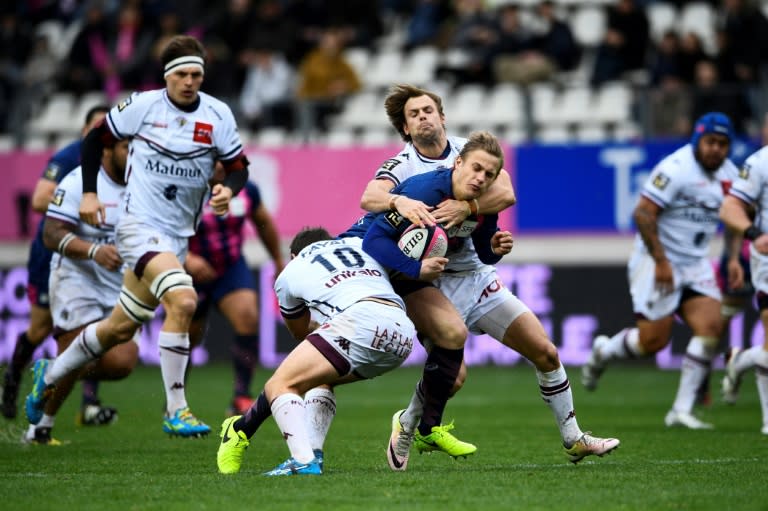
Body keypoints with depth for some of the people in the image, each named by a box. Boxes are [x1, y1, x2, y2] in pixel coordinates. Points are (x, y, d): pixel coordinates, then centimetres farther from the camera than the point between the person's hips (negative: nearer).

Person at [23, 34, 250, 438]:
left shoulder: (218, 115, -1)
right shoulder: (142, 105, -7)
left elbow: (238, 166, 5)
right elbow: (96, 139, 6)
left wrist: (229, 190, -17)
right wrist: (88, 191, -1)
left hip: (177, 235, 5)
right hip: (139, 225, -5)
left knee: (120, 329, 16)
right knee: (183, 300, -29)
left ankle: (51, 376, 40)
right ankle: (175, 412, -22)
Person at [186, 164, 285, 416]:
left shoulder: (245, 189, -8)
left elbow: (263, 222, 11)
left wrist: (279, 261, 21)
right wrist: (187, 259, -43)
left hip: (232, 269, 2)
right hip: (191, 273, -2)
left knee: (249, 318, -21)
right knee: (188, 337, 9)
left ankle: (241, 398, -18)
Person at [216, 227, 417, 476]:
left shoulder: (289, 274, 26)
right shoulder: (359, 244, 34)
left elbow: (301, 332, 39)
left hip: (361, 319, -6)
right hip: (404, 332, 6)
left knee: (279, 385, 1)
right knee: (319, 377, 27)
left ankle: (304, 462, -20)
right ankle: (312, 455, 12)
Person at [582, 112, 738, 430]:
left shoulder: (728, 174, 7)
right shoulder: (676, 169, -18)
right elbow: (643, 213, -21)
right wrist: (661, 261, -22)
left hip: (696, 264, 7)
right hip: (658, 261, -7)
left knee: (711, 327, -11)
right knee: (653, 340, -9)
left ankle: (682, 410, -6)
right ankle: (602, 352, 25)